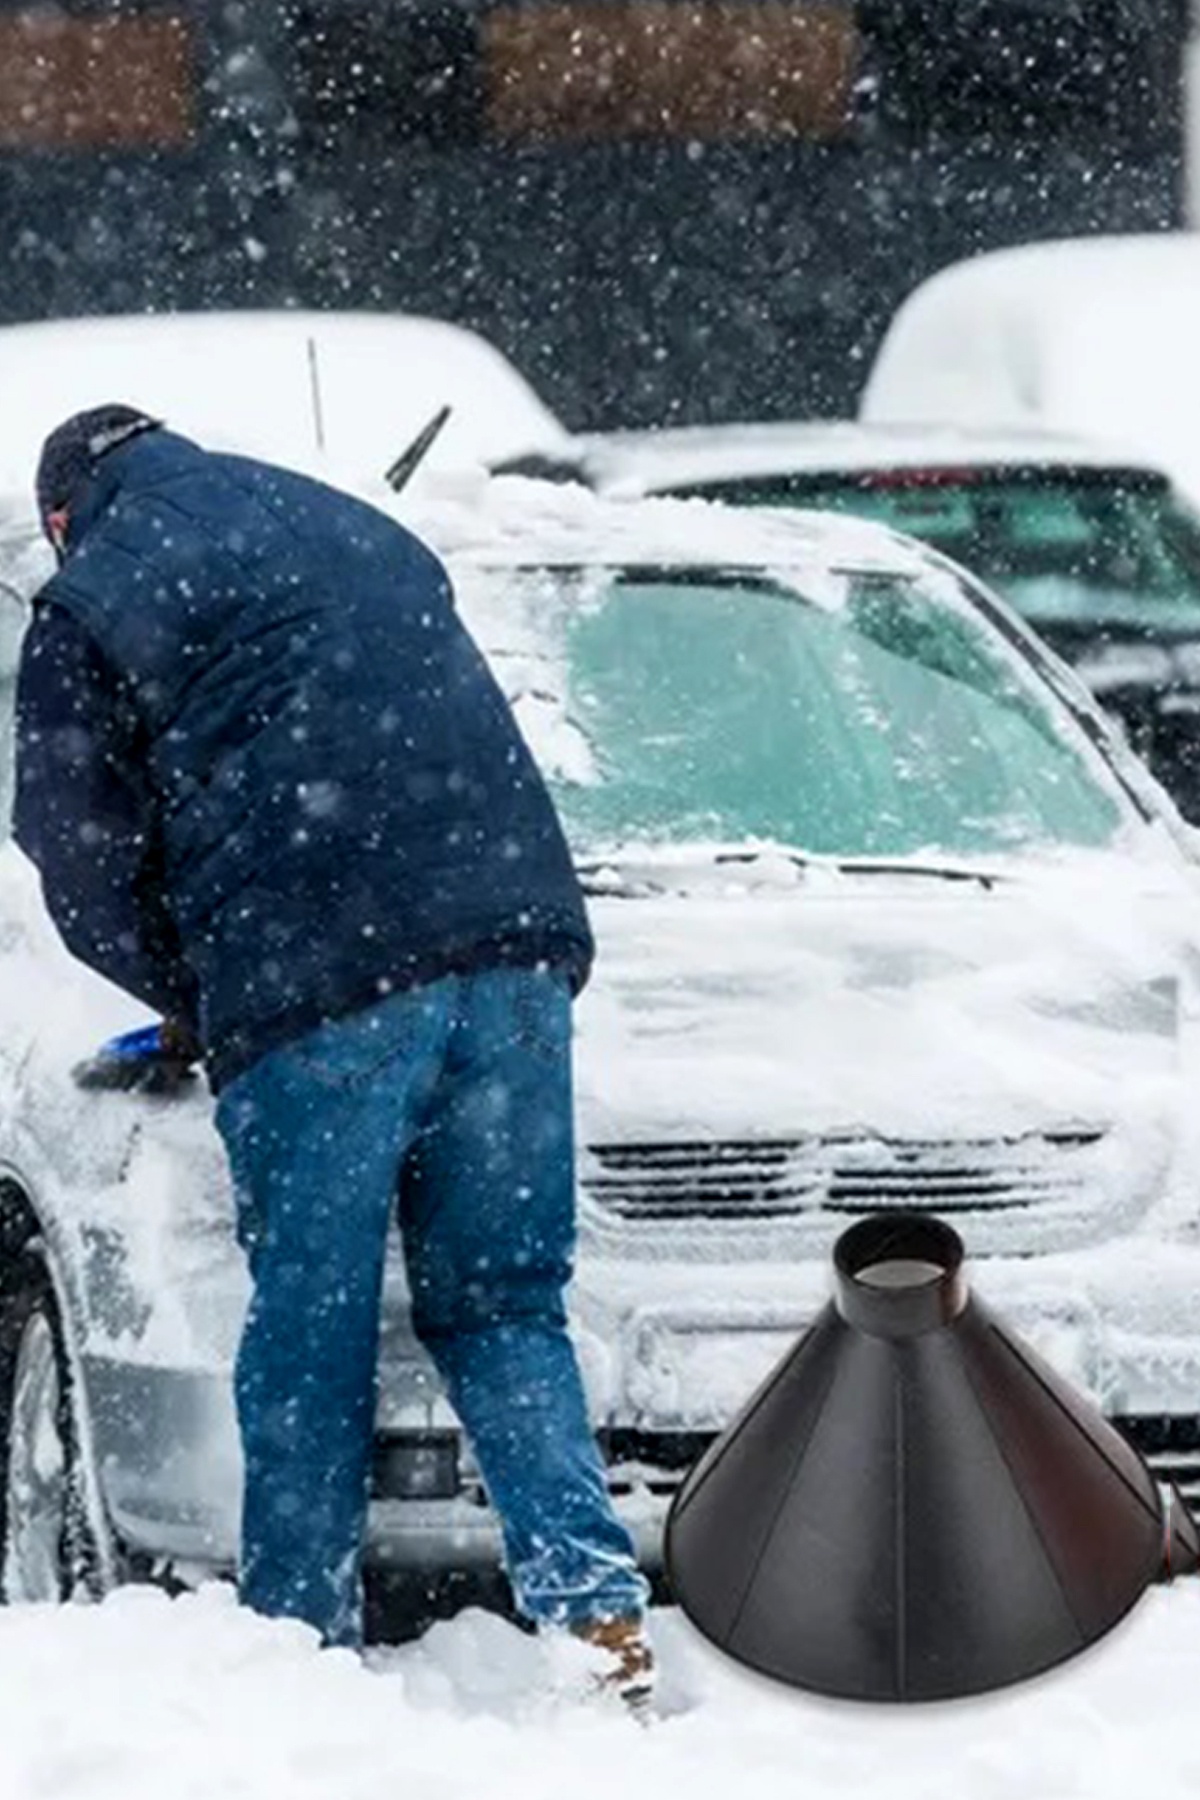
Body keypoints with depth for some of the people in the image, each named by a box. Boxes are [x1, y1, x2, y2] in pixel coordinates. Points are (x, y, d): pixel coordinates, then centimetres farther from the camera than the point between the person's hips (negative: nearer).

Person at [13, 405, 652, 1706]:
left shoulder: (86, 607, 9)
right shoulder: (361, 534, 26)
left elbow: (85, 873, 6)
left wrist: (193, 999, 24)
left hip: (313, 1006, -5)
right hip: (514, 954, 5)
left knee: (311, 1337, 5)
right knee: (503, 1311, 10)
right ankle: (595, 1599, -5)